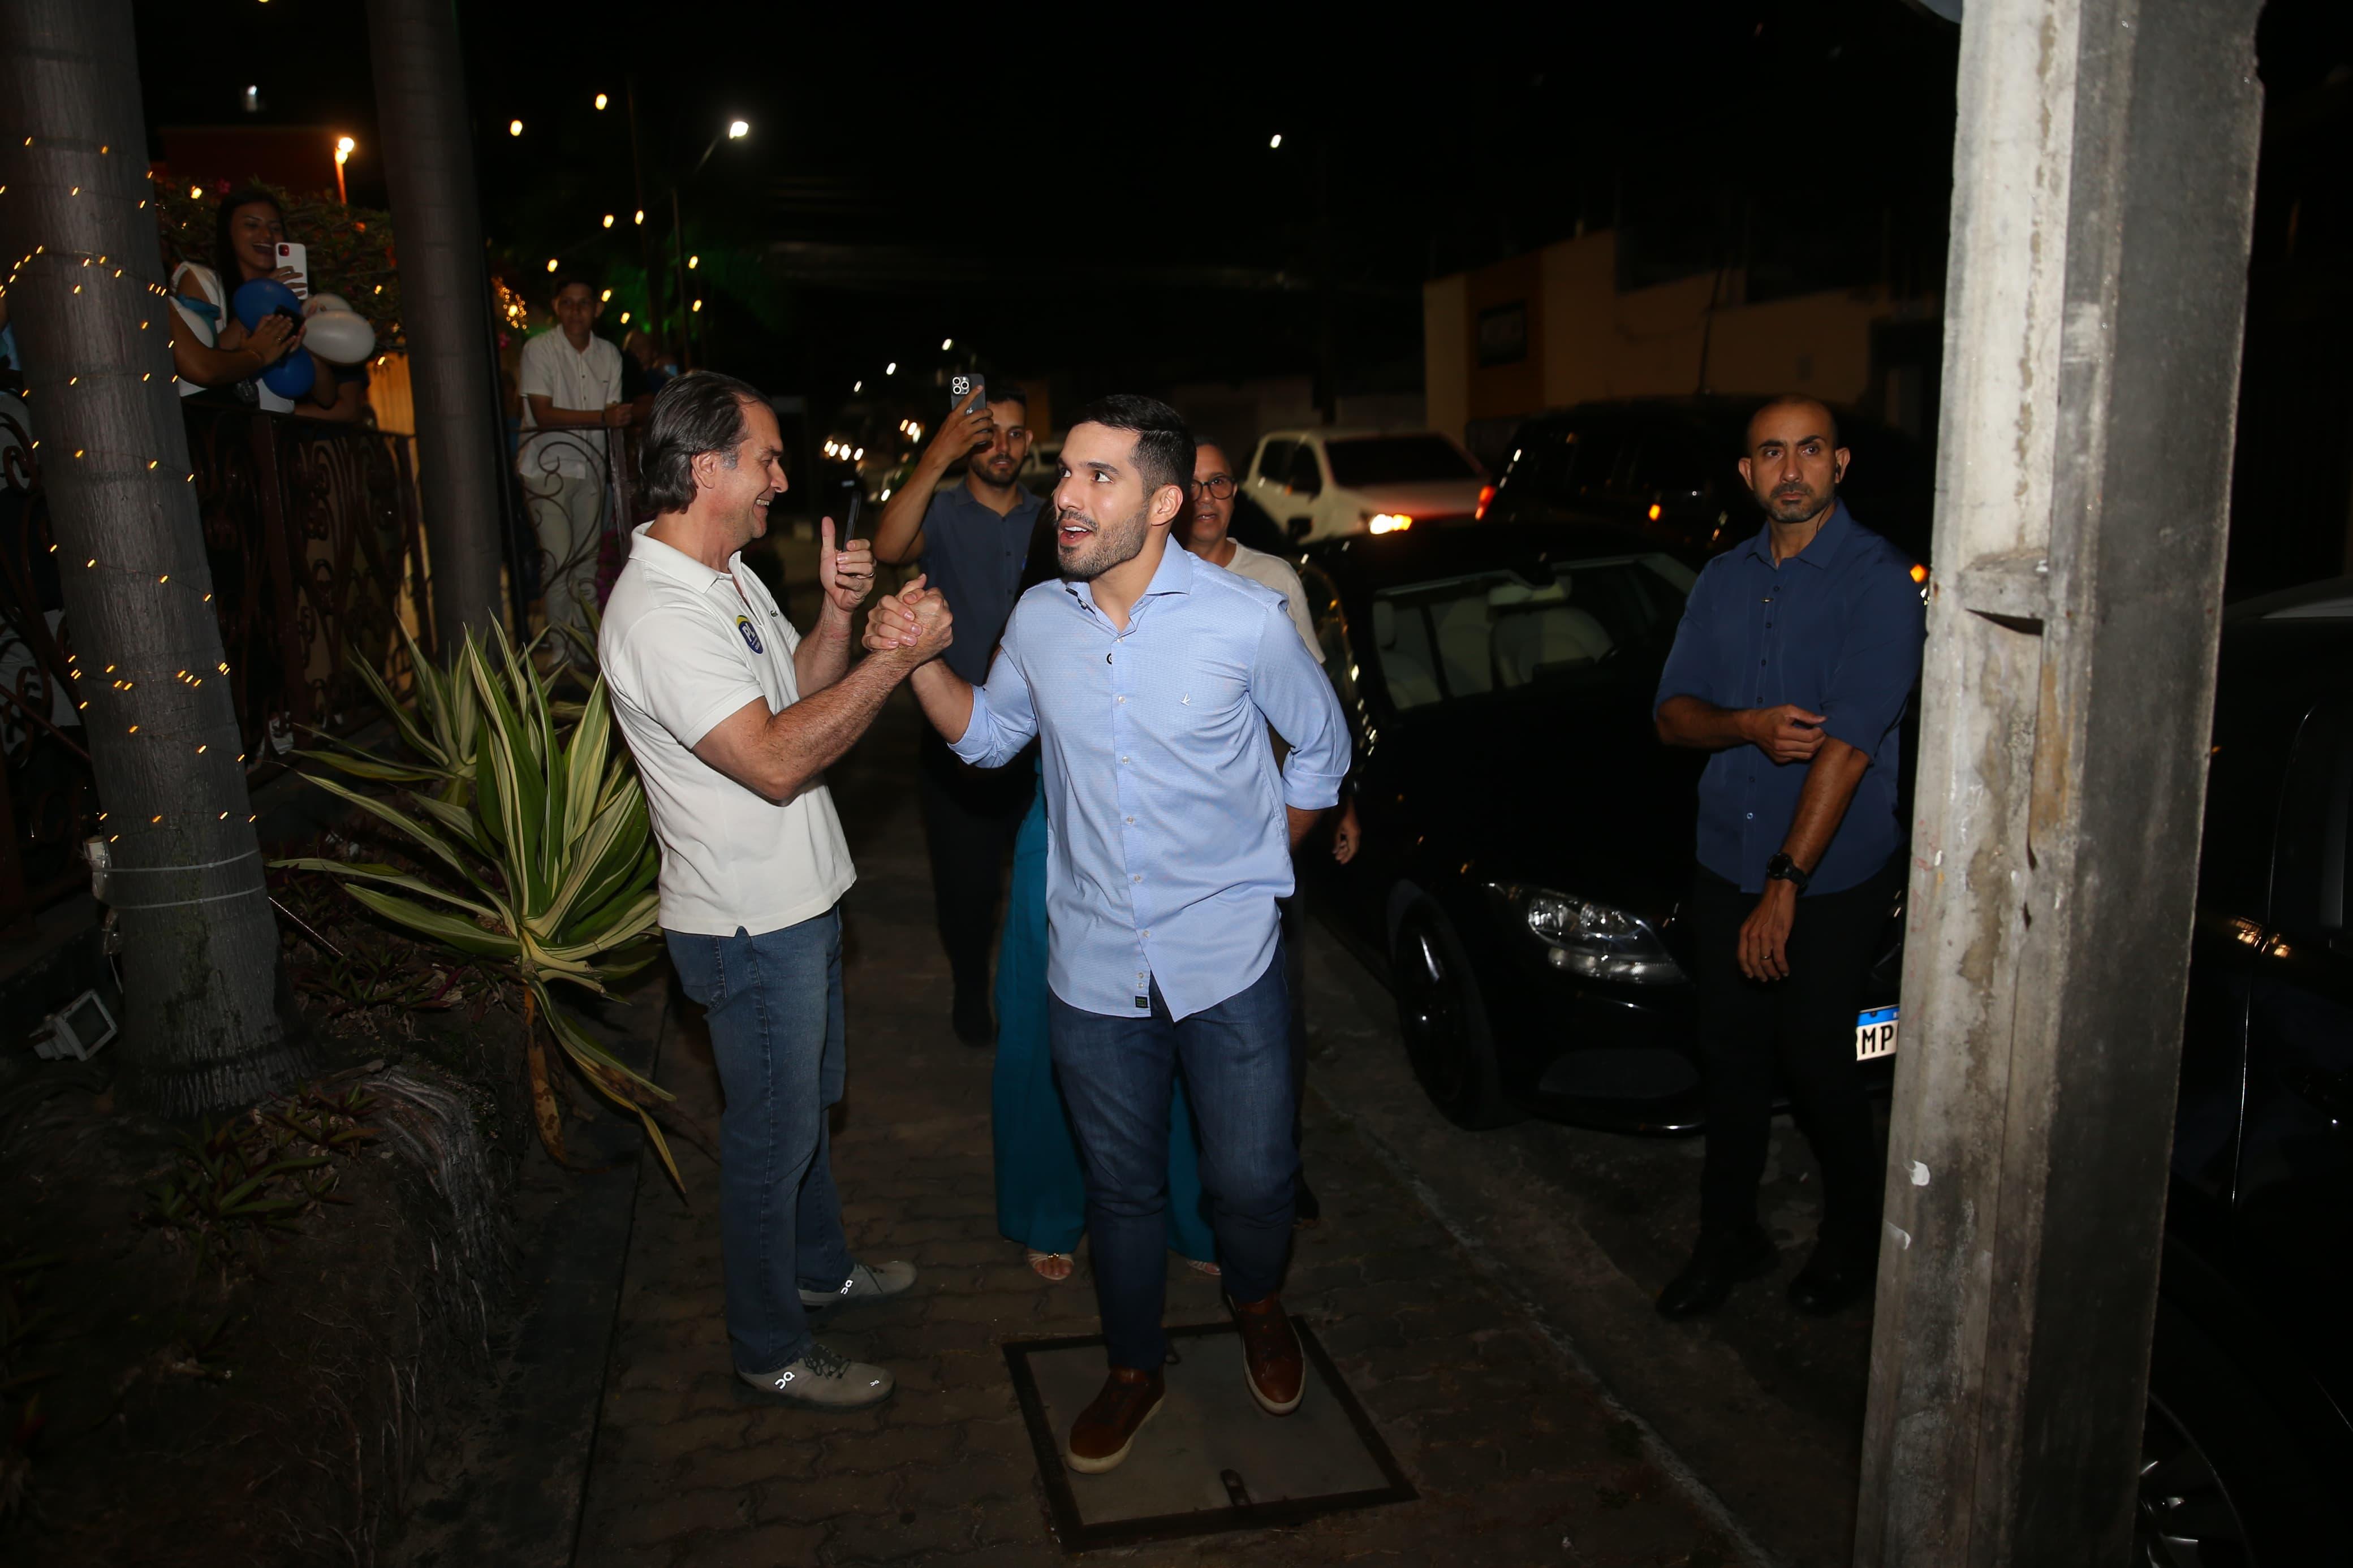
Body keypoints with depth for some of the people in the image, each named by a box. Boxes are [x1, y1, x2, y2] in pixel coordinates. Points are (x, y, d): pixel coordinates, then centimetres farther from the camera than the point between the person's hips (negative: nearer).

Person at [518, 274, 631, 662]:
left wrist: (625, 415, -12)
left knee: (587, 555, 8)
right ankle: (559, 645, -2)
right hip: (547, 466, -5)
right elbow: (543, 414, -17)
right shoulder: (539, 350, -8)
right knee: (558, 556, -10)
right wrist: (603, 417, -26)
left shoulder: (609, 354, 7)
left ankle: (586, 637, 17)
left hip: (591, 466, 5)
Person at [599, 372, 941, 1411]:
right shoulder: (658, 614, -27)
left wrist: (836, 613, -5)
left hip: (799, 898, 10)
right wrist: (898, 657, -30)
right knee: (770, 1137, 6)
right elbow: (777, 760, -33)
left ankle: (818, 1266, 46)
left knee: (809, 1102, 25)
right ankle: (772, 1349, 25)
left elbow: (798, 689, 12)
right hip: (749, 927, -10)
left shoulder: (727, 575, 7)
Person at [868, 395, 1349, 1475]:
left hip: (1227, 960, -2)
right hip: (1092, 969, 3)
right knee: (1121, 1186, 17)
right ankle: (1134, 1367, 41)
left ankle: (1256, 1304, 43)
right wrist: (920, 660, -2)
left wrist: (1256, 863, 6)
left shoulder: (1246, 621, -12)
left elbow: (1321, 747, 4)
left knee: (1251, 1179, 8)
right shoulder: (1040, 620, -2)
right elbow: (987, 736, 14)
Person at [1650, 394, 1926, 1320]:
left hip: (1834, 875, -5)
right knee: (1731, 1058, 12)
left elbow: (1848, 742, -19)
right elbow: (1672, 712, 6)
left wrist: (1786, 884, -22)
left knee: (1815, 1062, 3)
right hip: (1726, 862, 5)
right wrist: (1748, 726, -17)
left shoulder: (1878, 579, -12)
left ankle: (1854, 1234, 29)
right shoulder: (1723, 580, 8)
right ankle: (1729, 1237, 29)